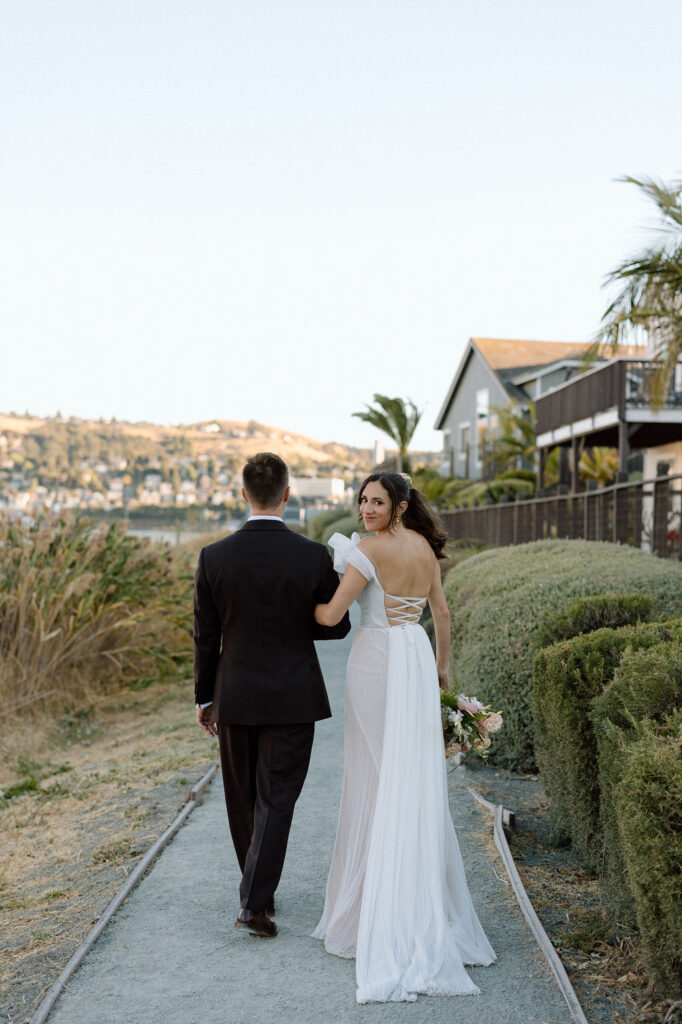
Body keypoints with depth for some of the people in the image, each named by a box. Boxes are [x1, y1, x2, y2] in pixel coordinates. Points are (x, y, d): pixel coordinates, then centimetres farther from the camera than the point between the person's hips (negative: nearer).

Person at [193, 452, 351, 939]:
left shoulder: (214, 557, -8)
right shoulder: (314, 556, -12)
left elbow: (206, 637, -1)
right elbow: (338, 625, -1)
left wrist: (204, 698, 10)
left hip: (234, 697, 2)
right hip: (293, 698, -2)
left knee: (243, 800, 18)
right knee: (276, 801, 5)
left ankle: (260, 889, 33)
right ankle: (255, 904, -1)